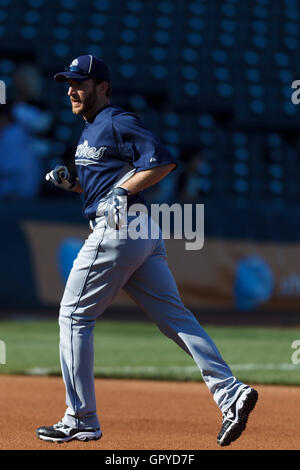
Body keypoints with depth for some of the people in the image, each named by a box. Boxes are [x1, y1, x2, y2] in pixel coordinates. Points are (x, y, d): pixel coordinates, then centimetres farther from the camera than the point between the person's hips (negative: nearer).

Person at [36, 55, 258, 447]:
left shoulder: (116, 123, -7)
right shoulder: (92, 130, 23)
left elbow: (164, 160, -17)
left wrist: (121, 191, -17)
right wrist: (71, 182, 11)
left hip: (116, 229, -10)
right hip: (144, 235, 10)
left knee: (75, 316, -1)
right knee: (175, 316, 2)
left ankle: (81, 421, 2)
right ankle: (230, 392, -10)